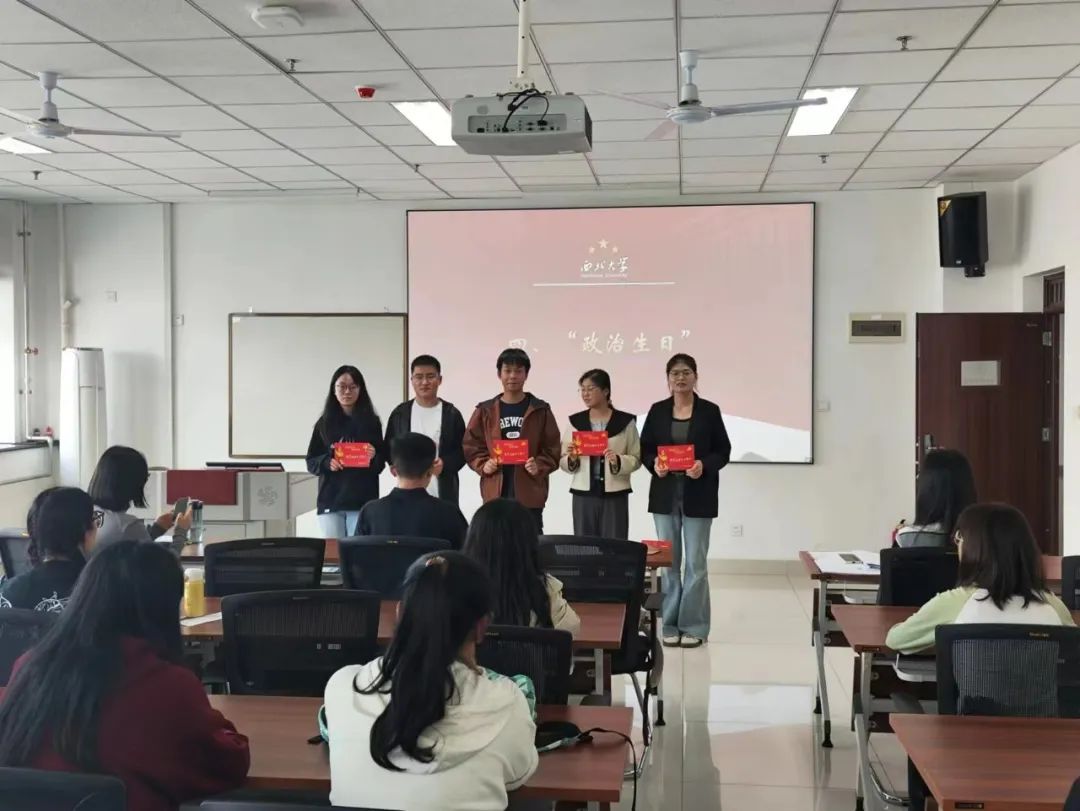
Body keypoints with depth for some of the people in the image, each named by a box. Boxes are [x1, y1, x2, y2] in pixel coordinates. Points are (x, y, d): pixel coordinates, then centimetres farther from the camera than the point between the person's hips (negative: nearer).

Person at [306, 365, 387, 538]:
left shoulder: (371, 422, 4)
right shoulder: (324, 423, 6)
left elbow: (381, 463, 7)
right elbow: (311, 462, 7)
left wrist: (373, 457, -15)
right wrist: (327, 463, -13)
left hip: (362, 501, -1)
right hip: (330, 500, 1)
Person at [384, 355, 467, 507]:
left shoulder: (451, 414, 4)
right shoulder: (400, 413, 9)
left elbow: (463, 451, 6)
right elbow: (389, 447, 13)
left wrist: (445, 464, -13)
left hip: (442, 494, -1)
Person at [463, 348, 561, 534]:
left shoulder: (541, 410, 5)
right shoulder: (485, 411, 8)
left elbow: (552, 450, 4)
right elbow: (471, 447, 10)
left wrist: (539, 466, -13)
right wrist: (483, 465, -7)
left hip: (529, 493, -1)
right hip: (496, 493, 1)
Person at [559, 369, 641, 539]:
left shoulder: (625, 422, 0)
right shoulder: (575, 422, 7)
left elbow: (636, 459, 0)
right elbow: (562, 461, 8)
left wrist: (618, 461, -18)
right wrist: (572, 459, -13)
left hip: (615, 495, -2)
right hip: (583, 494, 2)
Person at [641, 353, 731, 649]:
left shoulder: (710, 411, -1)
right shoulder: (657, 411, 5)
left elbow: (723, 451, 0)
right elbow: (645, 449, 8)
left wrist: (704, 466, -18)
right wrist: (654, 464, -13)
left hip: (698, 496, -2)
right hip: (665, 494, 2)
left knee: (696, 562, 1)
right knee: (669, 561, 7)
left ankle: (694, 626, 10)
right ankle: (671, 625, 16)